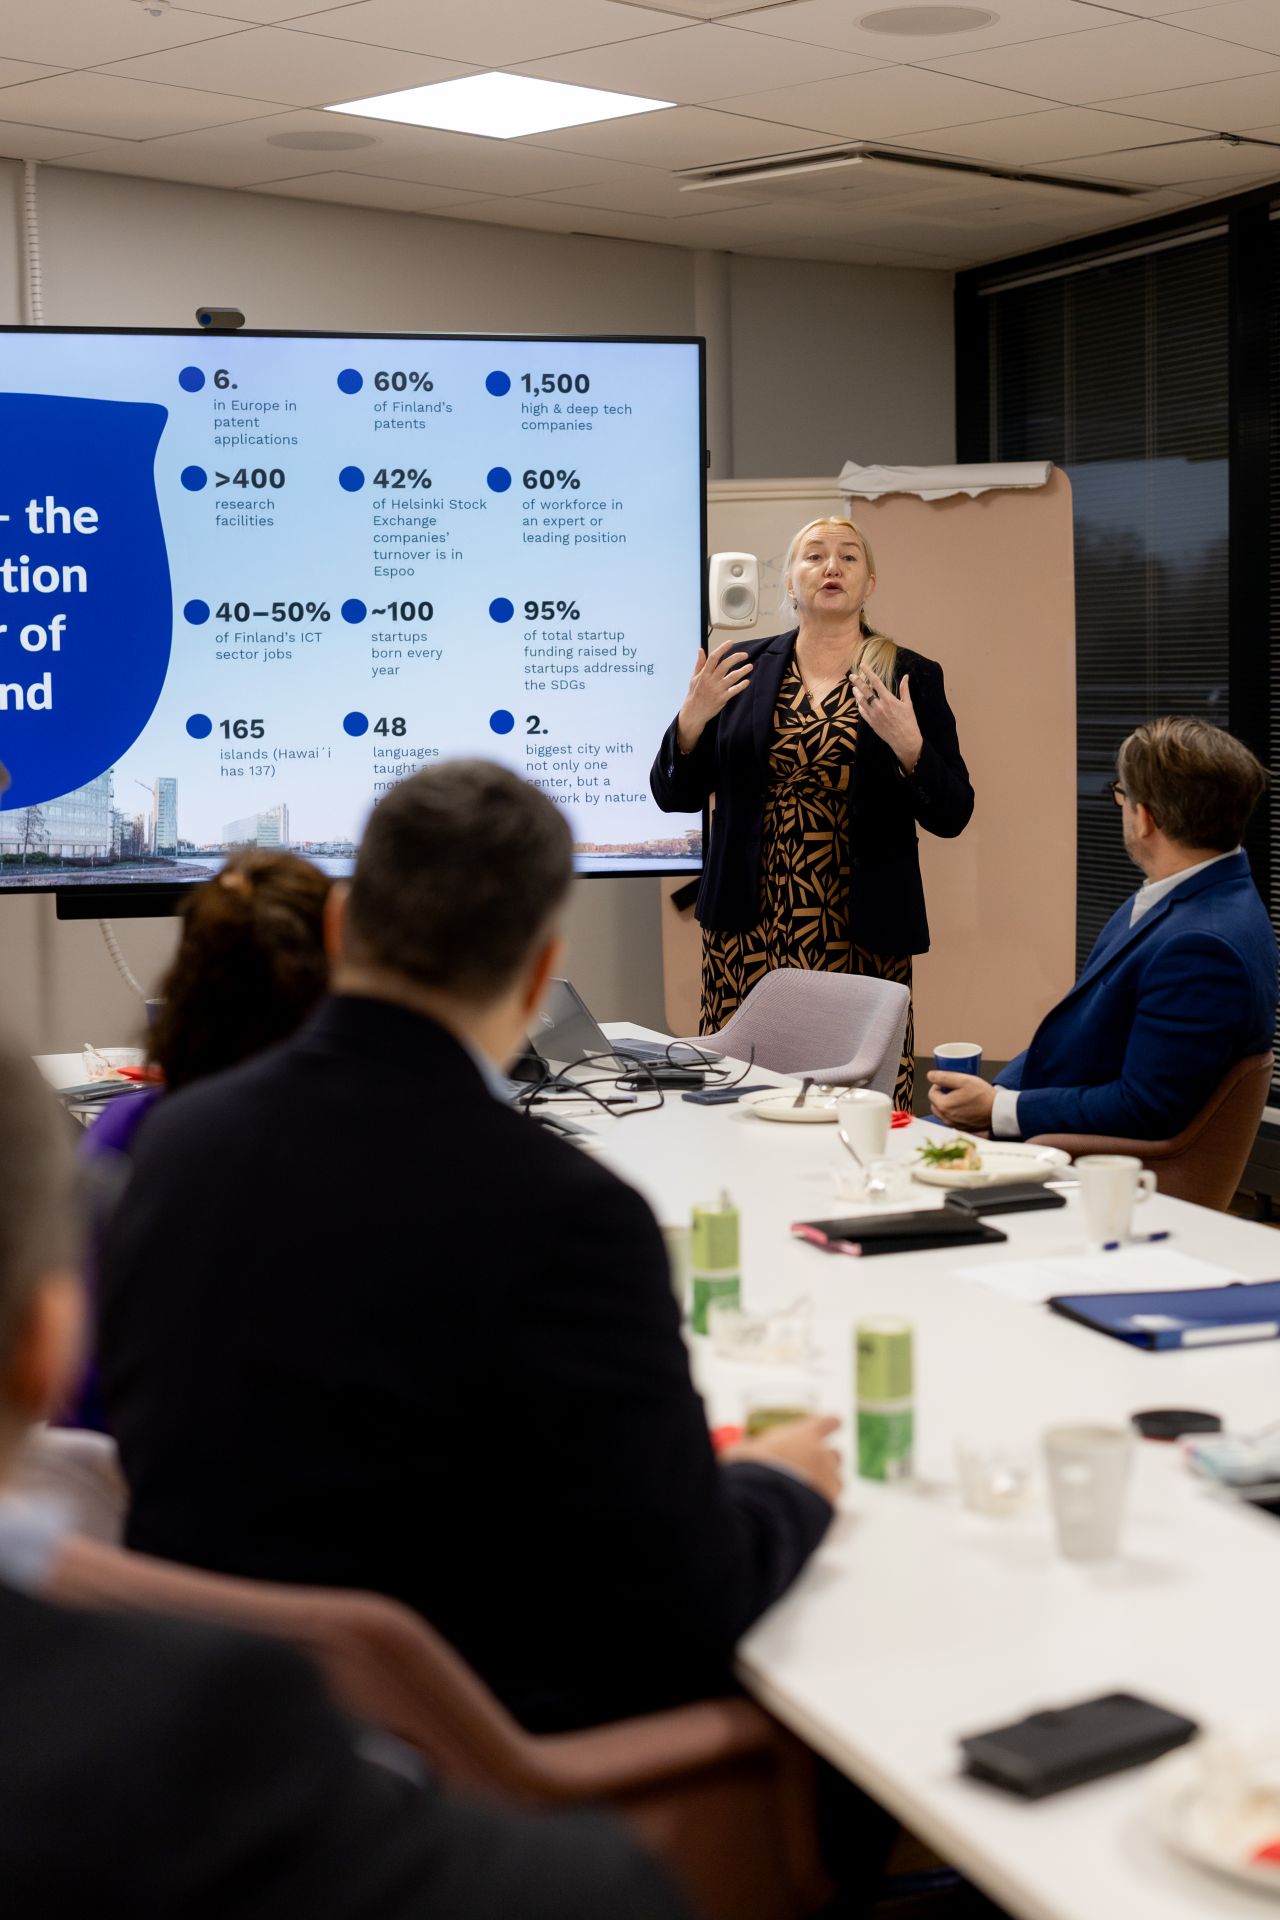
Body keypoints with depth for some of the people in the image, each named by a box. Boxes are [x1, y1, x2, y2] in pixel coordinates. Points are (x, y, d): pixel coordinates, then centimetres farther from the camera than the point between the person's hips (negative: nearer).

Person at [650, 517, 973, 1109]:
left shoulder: (912, 678, 4)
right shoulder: (742, 667, 9)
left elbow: (951, 816, 1)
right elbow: (674, 796, 9)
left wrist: (908, 745, -16)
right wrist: (692, 720, -9)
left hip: (860, 940, -1)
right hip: (748, 931, 1)